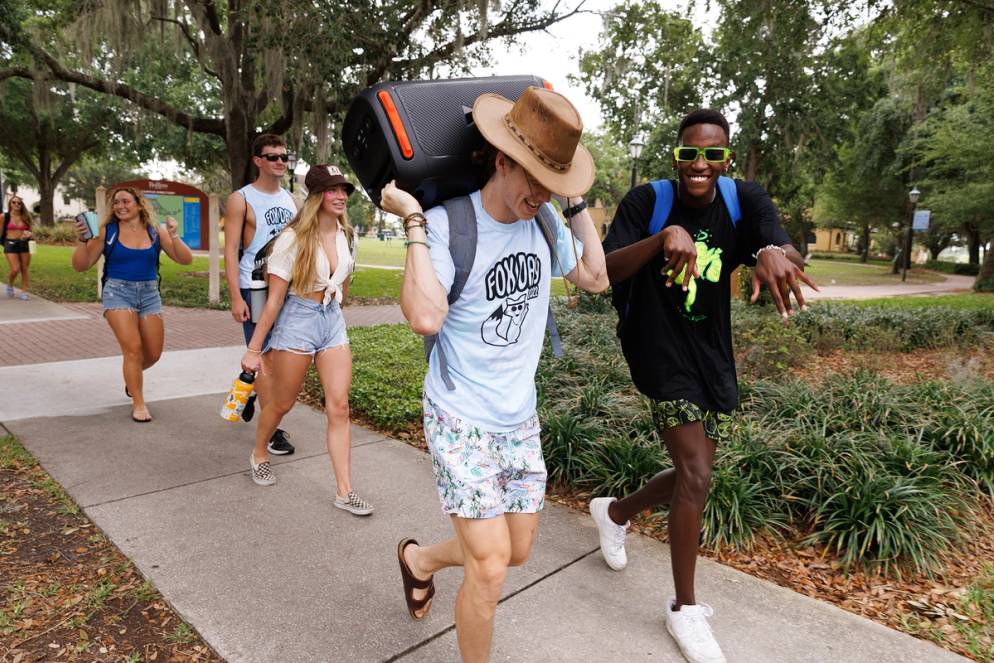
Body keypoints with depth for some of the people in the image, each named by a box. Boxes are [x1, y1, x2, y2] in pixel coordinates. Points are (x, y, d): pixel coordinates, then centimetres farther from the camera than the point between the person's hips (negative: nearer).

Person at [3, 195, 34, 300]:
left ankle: (24, 291, 11)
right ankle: (10, 285, 18)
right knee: (15, 269, -11)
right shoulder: (5, 217, -1)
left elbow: (30, 231, 12)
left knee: (24, 270, 3)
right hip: (10, 244, -2)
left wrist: (28, 235, -9)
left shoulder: (26, 217, 6)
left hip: (24, 244, 3)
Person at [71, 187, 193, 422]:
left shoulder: (155, 232, 2)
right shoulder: (107, 231, -2)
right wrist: (83, 240, -17)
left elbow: (186, 259, -4)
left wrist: (173, 235, -17)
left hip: (150, 294, 3)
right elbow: (80, 265, -1)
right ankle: (138, 403, 1)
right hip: (118, 292, -3)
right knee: (133, 348, -14)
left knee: (153, 354, 8)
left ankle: (132, 376, 43)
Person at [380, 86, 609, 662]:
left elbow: (595, 278, 13)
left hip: (521, 421, 7)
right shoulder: (448, 223, -17)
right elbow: (426, 317, -29)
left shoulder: (546, 222, 1)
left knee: (518, 551, 18)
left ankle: (419, 559, 46)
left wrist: (578, 205, 8)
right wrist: (415, 221, -25)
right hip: (462, 421, -6)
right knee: (491, 564, -6)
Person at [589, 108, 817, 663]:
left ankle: (615, 512, 44)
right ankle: (686, 609, 9)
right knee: (697, 477, -13)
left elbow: (790, 253, -20)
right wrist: (662, 237, -38)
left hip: (714, 357, 5)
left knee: (693, 477, 15)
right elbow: (605, 270, -21)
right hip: (660, 352, -5)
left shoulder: (746, 200, -5)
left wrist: (774, 253, -45)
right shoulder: (646, 200, -11)